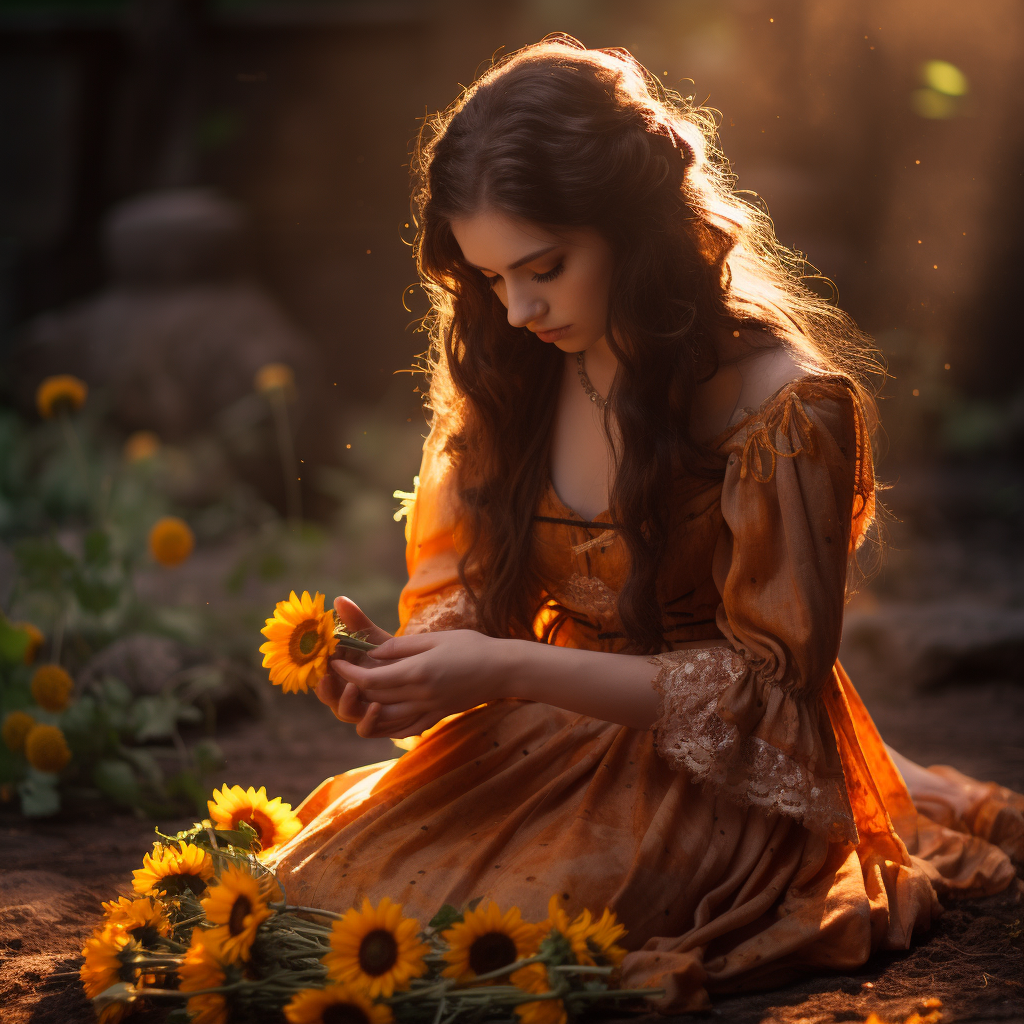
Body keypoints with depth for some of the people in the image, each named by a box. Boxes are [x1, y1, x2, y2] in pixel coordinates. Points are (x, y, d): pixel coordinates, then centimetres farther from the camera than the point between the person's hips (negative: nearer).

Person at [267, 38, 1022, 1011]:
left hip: (717, 775, -7)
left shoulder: (790, 405, -18)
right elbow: (468, 593, 9)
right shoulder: (507, 367, 1)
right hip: (548, 739, 7)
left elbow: (766, 684, -15)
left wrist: (509, 671, -24)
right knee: (316, 880, -11)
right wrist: (411, 664, -17)